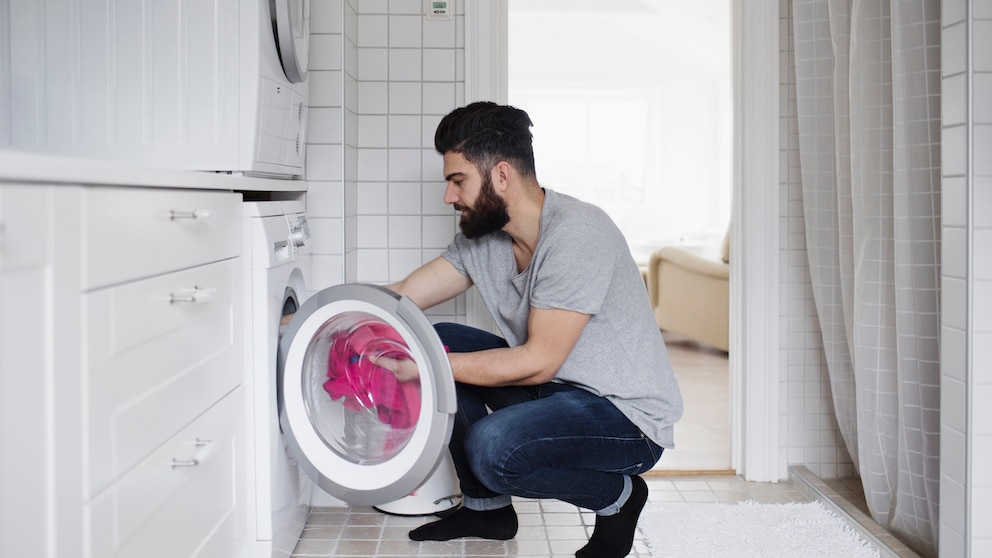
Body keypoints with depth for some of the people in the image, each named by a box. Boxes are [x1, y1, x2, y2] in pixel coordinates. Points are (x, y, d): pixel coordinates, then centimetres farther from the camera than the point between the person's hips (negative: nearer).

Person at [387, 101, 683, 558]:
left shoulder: (577, 234, -24)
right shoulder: (481, 239, 1)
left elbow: (537, 362, -25)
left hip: (630, 418, -8)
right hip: (557, 389, 8)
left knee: (492, 447, -30)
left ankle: (618, 495, -1)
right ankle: (486, 506, 11)